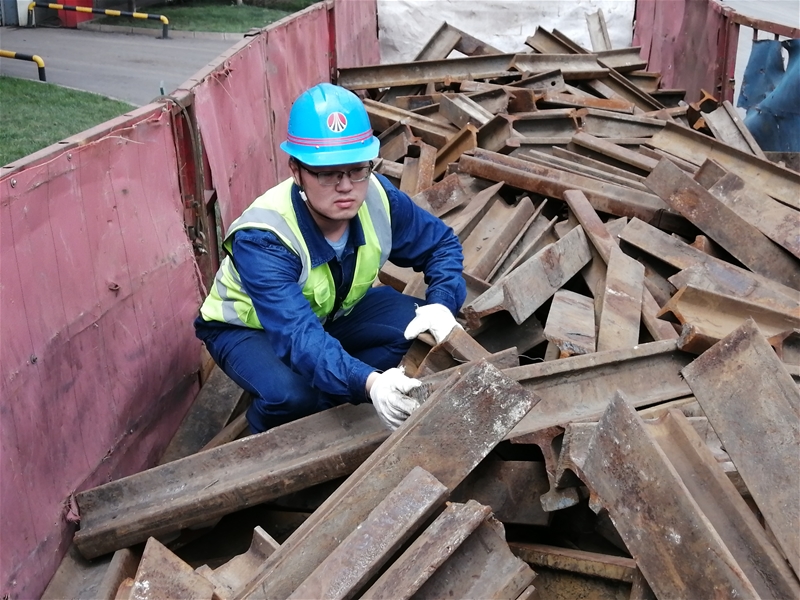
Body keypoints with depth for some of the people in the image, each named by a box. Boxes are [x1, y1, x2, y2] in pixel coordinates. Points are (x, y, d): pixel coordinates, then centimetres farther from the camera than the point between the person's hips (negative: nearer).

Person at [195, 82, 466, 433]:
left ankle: (332, 411, -2)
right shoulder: (261, 240, -39)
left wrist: (442, 304, -28)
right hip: (249, 328, -5)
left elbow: (442, 244, -7)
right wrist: (368, 383, -67)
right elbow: (299, 336, -49)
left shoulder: (378, 198, -24)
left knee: (414, 321, -20)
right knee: (291, 394, -36)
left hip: (333, 311, 5)